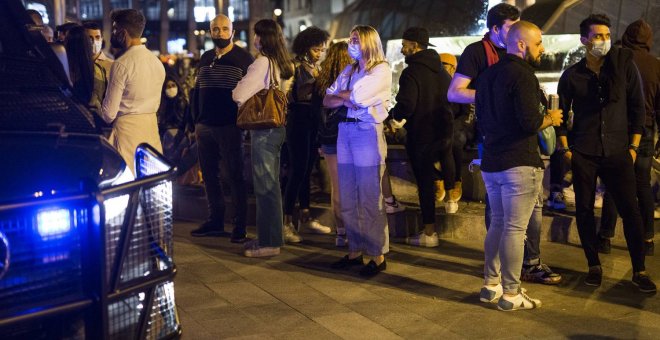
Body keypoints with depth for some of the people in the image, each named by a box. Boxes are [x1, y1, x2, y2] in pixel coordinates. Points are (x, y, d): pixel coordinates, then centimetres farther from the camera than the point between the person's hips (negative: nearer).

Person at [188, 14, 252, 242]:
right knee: (209, 175, 10)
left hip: (229, 127, -6)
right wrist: (196, 121, 11)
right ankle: (215, 221, 21)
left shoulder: (243, 58, -2)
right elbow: (196, 91, 19)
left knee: (234, 176, -1)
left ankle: (240, 226, 5)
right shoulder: (205, 58, 14)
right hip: (205, 127, 6)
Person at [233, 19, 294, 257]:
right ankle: (270, 236, 24)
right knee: (271, 184, 15)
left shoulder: (262, 63, -16)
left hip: (263, 129, -9)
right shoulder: (284, 65, 9)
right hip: (276, 127, 9)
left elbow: (239, 95, -15)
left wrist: (238, 88, 6)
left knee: (265, 185, -2)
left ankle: (269, 242, 5)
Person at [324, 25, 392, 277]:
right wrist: (346, 100, -6)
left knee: (370, 199, -5)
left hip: (368, 132, -7)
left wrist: (341, 94, 2)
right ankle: (355, 251, 16)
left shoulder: (381, 70, -3)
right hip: (345, 131, 7)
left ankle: (378, 256, 2)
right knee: (348, 199, 7)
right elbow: (327, 100, 13)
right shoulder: (348, 71, 19)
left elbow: (358, 95, -16)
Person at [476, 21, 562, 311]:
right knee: (515, 228, -2)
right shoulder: (522, 74, -13)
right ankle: (511, 294, 4)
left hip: (491, 163, 9)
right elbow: (530, 122, -21)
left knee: (498, 223, 17)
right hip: (519, 164, -9)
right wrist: (550, 119, -3)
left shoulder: (487, 75, 14)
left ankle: (491, 284, 23)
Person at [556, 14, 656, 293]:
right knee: (584, 210, 4)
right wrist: (565, 148, 2)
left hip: (618, 152, 0)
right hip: (583, 154, 1)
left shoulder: (624, 65, 1)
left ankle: (639, 270, 9)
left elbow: (637, 107, 4)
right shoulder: (572, 75, 1)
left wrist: (633, 146, 0)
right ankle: (594, 266, 19)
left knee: (630, 210, -3)